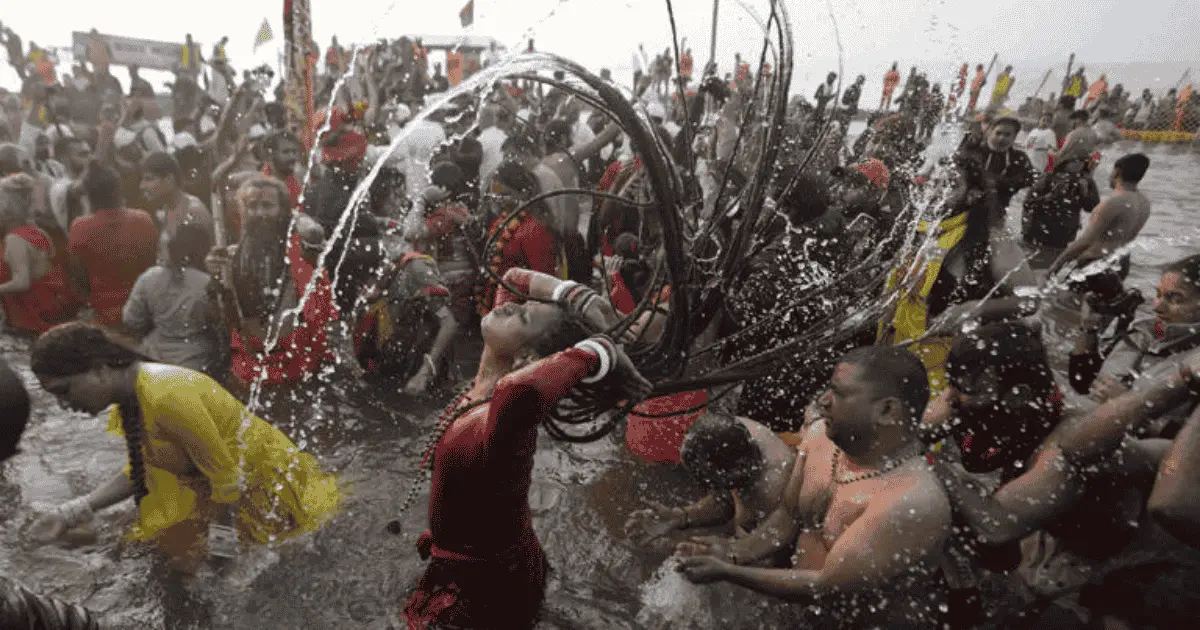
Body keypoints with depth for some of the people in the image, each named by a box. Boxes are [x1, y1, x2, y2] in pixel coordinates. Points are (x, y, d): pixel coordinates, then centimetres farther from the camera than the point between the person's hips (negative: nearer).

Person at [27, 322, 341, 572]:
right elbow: (142, 472, 6)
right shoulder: (129, 396, -4)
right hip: (210, 485, 9)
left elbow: (227, 478, -27)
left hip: (262, 480, -8)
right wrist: (71, 514, -3)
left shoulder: (166, 397, -34)